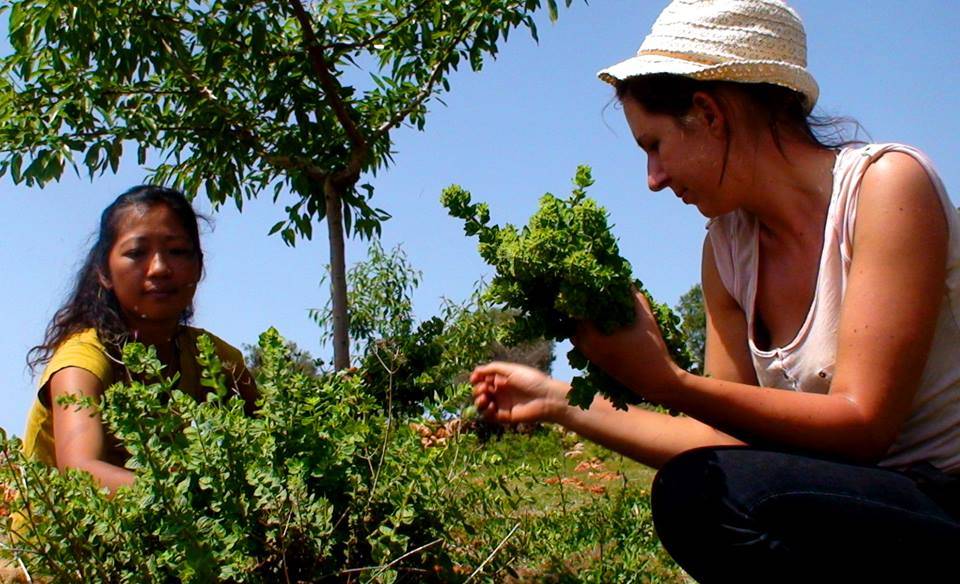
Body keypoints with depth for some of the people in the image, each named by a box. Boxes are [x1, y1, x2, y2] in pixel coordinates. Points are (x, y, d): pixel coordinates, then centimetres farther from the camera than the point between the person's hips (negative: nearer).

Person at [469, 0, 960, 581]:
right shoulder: (729, 247, 5)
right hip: (860, 503, 5)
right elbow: (733, 436, 4)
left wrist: (667, 383, -28)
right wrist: (564, 404, 6)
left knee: (701, 489, -29)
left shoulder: (887, 183, -14)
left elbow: (861, 424, -20)